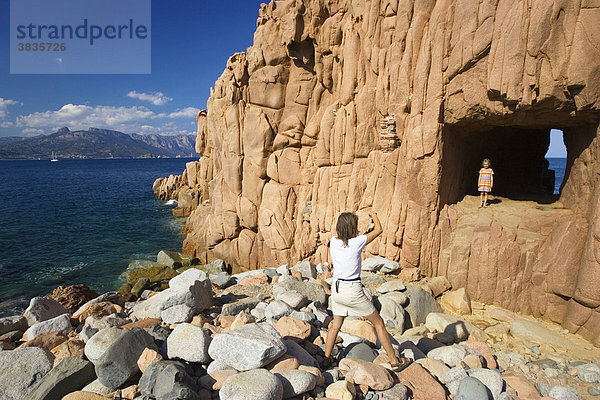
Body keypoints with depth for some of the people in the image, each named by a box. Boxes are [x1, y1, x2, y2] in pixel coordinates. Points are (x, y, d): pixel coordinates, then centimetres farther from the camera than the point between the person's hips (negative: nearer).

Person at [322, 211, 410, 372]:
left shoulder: (333, 242, -3)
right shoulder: (357, 242, -17)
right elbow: (379, 229, -2)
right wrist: (374, 216, 17)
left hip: (337, 288, 5)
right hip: (353, 291, -5)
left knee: (335, 324, 24)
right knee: (379, 323, 12)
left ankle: (326, 359, 31)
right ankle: (395, 362, 22)